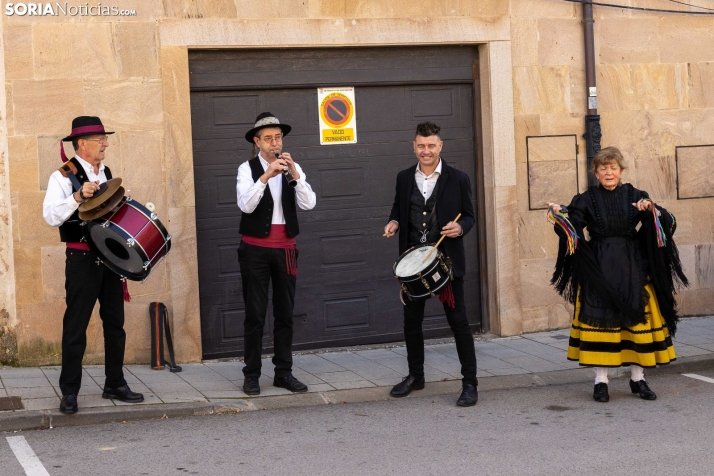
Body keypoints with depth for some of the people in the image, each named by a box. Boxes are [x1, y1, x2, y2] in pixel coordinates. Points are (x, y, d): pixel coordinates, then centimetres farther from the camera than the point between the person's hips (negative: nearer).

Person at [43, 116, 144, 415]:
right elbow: (51, 216, -20)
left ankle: (115, 384, 21)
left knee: (115, 322, 11)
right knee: (76, 325, -1)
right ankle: (69, 392, 6)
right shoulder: (63, 176, -8)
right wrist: (78, 196, -31)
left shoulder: (106, 174, 13)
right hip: (82, 259, -6)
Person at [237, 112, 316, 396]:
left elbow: (309, 204, -7)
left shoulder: (292, 168, 6)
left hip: (285, 249, 4)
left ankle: (284, 373, 16)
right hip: (255, 249, -3)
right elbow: (245, 205, -19)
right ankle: (252, 375, 7)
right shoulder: (248, 169, -4)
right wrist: (266, 176, -29)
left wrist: (295, 174, -18)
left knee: (285, 313, 8)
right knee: (255, 314, 0)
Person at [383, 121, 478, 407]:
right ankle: (415, 376, 29)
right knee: (411, 319, 13)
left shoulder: (457, 179, -1)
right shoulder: (404, 178, 8)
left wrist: (460, 228, -18)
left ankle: (470, 383, 2)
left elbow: (469, 216, 3)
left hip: (447, 260, -4)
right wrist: (394, 222, -1)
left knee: (458, 321, -4)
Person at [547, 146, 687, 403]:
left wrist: (652, 211, -20)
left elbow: (668, 222, -2)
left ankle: (638, 378, 14)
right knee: (599, 321, -3)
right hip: (598, 271, -1)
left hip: (632, 269, 1)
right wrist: (560, 217, -23)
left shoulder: (635, 196, 6)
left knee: (638, 320, 3)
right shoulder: (586, 200, 4)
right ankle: (600, 381, 4)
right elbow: (572, 232, -5)